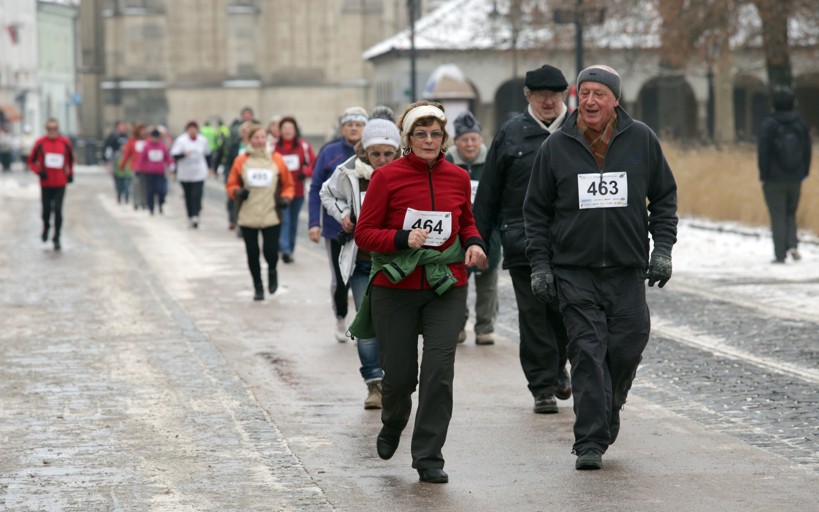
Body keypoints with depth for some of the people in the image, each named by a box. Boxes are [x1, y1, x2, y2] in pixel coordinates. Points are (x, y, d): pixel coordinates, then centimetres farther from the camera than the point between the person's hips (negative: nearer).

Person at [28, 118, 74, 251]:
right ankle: (46, 227, 41)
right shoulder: (40, 143, -5)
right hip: (46, 183, 0)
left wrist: (70, 173, 7)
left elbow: (70, 159, 16)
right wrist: (39, 171, -11)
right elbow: (31, 161, 4)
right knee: (46, 209, 8)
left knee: (58, 210, -8)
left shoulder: (65, 142, -2)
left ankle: (56, 238, 0)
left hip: (60, 183, 0)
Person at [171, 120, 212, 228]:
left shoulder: (202, 140, 1)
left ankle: (195, 216, -20)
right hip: (185, 174, 0)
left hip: (199, 174, 0)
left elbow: (207, 154, 16)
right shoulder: (181, 140, -7)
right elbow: (174, 155, -10)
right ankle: (190, 217, 19)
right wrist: (183, 154, -28)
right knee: (188, 196, 8)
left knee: (197, 195, -13)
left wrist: (209, 167, 15)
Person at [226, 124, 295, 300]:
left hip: (271, 216, -1)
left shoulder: (276, 160, 3)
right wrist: (238, 192, -13)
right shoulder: (241, 161, 2)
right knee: (252, 253, 5)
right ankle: (258, 287, 21)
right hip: (248, 217, 1)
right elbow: (231, 185, 8)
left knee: (270, 251, -7)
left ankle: (272, 271, 27)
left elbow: (288, 185, 11)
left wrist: (285, 198, -7)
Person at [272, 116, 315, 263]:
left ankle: (290, 249, 24)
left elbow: (313, 162, 5)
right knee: (284, 220, -15)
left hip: (298, 191, 3)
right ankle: (285, 250, -25)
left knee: (293, 222, 12)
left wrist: (306, 172, -12)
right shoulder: (274, 147, -1)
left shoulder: (304, 146, 2)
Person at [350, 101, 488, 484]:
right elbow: (364, 233, -4)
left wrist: (474, 243, 2)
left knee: (439, 372, -9)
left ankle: (429, 458, 0)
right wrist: (403, 239, -20)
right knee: (399, 375, 3)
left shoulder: (458, 178, 6)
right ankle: (393, 424, 38)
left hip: (446, 287, 2)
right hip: (396, 288, -2)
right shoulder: (387, 177, -5)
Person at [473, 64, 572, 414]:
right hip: (523, 240, 0)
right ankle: (543, 388, 5)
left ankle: (557, 367, 30)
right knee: (534, 315, -1)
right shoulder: (511, 134, 7)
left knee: (567, 311, 3)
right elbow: (488, 194, 10)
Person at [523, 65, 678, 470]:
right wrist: (539, 263, 2)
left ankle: (608, 412, 28)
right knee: (587, 353, -8)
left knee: (627, 348, -1)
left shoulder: (641, 140, 4)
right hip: (575, 272, -1)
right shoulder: (556, 147, 3)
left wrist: (663, 247, 2)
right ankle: (590, 442, -6)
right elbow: (536, 210, 9)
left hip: (628, 270, 1)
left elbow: (664, 196, 12)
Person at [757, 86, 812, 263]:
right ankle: (792, 244, -1)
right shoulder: (800, 123, 2)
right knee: (791, 213, 18)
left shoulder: (768, 125, -12)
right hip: (795, 179, 4)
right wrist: (804, 173, 14)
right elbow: (807, 150, 6)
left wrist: (763, 175, -2)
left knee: (778, 216, 2)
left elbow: (763, 152, -12)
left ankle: (780, 254, 0)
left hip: (774, 180, -4)